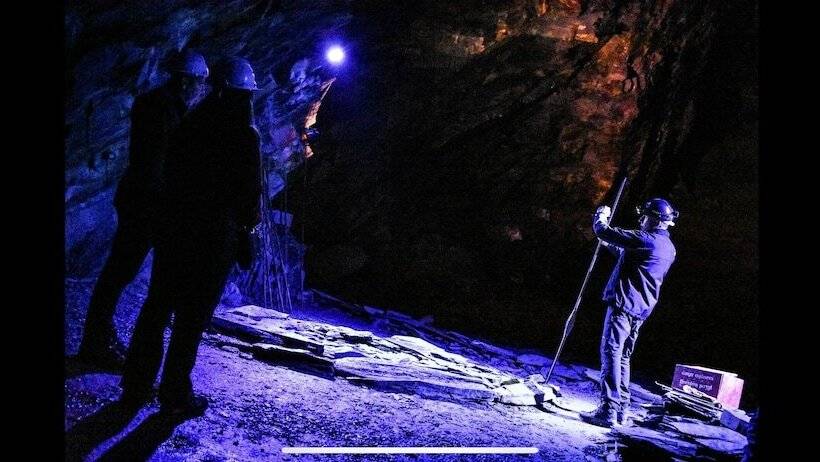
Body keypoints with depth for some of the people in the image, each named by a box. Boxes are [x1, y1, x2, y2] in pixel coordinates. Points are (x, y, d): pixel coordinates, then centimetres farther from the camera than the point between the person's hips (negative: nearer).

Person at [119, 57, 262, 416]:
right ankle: (176, 395, 9)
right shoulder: (243, 134, -10)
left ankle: (136, 386, 20)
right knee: (193, 316, 2)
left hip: (174, 225, 6)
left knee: (157, 306, 13)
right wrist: (247, 224, 7)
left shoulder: (191, 123, 7)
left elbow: (171, 172, 11)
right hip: (216, 235, -5)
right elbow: (250, 188, -9)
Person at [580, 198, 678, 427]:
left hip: (624, 304, -9)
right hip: (642, 308, 9)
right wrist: (611, 245, 34)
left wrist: (600, 216, 11)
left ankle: (608, 410, -12)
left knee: (611, 352, -8)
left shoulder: (645, 239, -14)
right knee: (623, 356, 15)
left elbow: (603, 231, -10)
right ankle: (622, 410, 18)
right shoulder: (668, 248, 15)